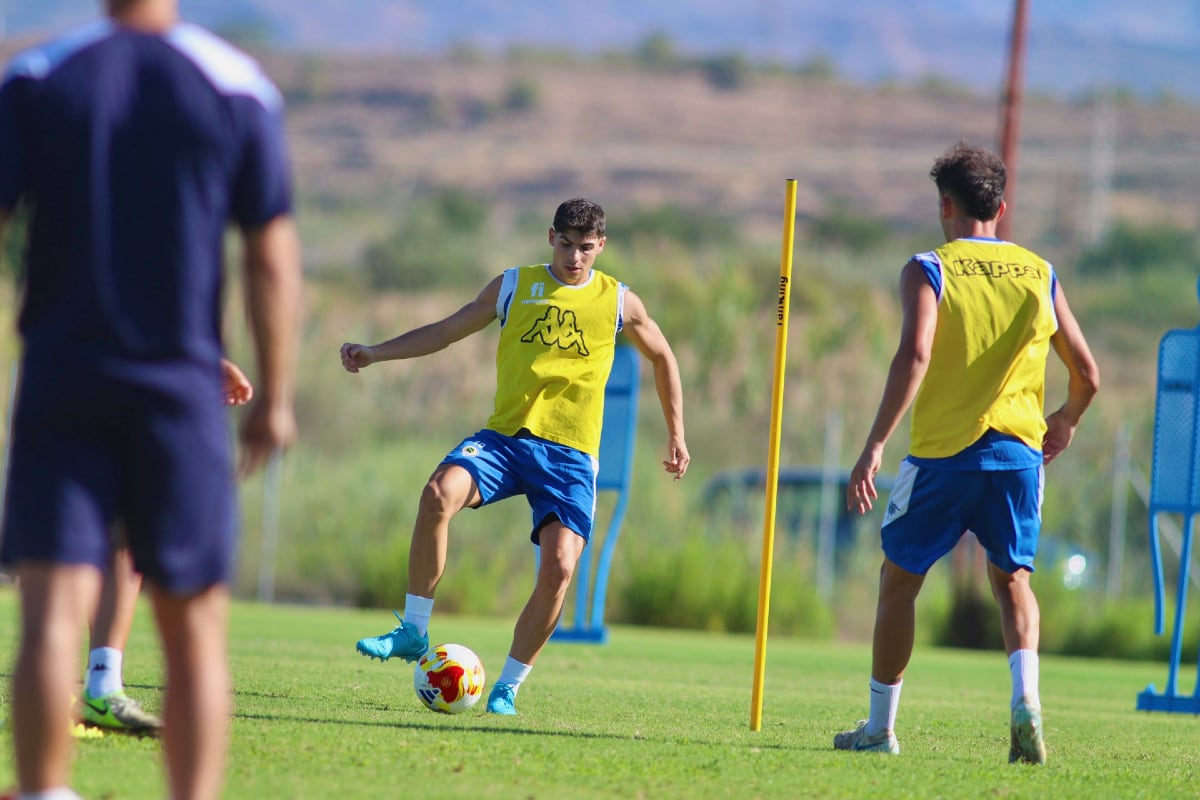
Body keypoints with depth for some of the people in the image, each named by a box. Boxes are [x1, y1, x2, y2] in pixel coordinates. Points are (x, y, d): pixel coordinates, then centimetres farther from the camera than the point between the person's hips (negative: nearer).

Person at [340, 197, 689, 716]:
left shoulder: (619, 302, 8)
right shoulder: (513, 287, 9)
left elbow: (662, 358, 24)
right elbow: (444, 332, 14)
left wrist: (676, 435, 21)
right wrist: (374, 353, 2)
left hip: (570, 455, 0)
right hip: (505, 437, 0)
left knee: (559, 567, -19)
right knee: (439, 493, -30)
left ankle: (507, 687, -2)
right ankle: (413, 632, -19)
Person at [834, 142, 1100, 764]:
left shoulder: (929, 270, -3)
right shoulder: (1039, 274, 9)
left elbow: (915, 355, -19)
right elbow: (1087, 375, 10)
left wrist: (875, 445, -20)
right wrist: (1064, 423, 32)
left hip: (943, 453, -3)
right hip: (1019, 448, 3)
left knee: (899, 579, 13)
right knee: (1011, 578, 16)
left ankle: (880, 725, 19)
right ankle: (1025, 697, -11)